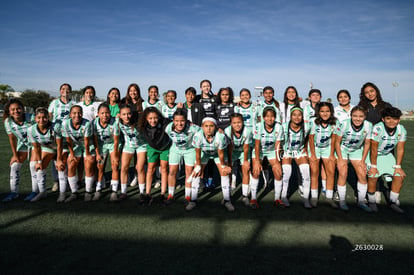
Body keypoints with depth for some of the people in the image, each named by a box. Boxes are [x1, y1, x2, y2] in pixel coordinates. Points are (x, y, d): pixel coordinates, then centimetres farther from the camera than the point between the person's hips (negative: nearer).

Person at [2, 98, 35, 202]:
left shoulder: (31, 118, -28)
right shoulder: (8, 121, -16)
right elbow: (12, 138, -5)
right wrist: (15, 154, -1)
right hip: (22, 143, 4)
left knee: (33, 165, -12)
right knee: (14, 165, 0)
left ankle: (35, 191, 0)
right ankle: (14, 192, 11)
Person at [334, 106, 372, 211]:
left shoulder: (368, 125, -20)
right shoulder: (344, 124, -28)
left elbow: (367, 144, -6)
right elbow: (337, 142, -15)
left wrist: (362, 161, -5)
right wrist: (340, 159, -16)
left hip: (357, 150, 3)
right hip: (342, 149, -3)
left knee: (362, 175, -3)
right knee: (343, 174, -12)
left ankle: (361, 202, 14)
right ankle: (342, 201, 4)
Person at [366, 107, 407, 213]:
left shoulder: (402, 130, -13)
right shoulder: (378, 128, -29)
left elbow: (400, 149, -6)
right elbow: (373, 149, -25)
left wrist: (398, 166, -7)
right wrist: (373, 166, -21)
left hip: (387, 155, 5)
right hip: (372, 154, -5)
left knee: (399, 175, -3)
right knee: (373, 176, -20)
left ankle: (393, 202, 16)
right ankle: (372, 201, 3)